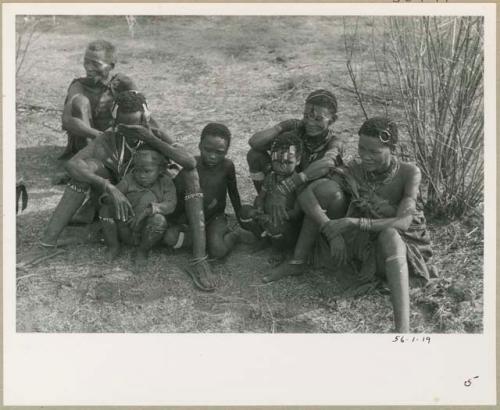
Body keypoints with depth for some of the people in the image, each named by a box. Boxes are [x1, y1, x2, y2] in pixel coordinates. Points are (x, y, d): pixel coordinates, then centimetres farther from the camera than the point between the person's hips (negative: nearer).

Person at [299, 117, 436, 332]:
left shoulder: (409, 173, -17)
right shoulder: (354, 171, -11)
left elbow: (403, 222, -29)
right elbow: (306, 194, -21)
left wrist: (353, 223, -37)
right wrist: (332, 233, -33)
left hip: (404, 249, -3)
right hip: (368, 249, 4)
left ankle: (403, 329, -55)